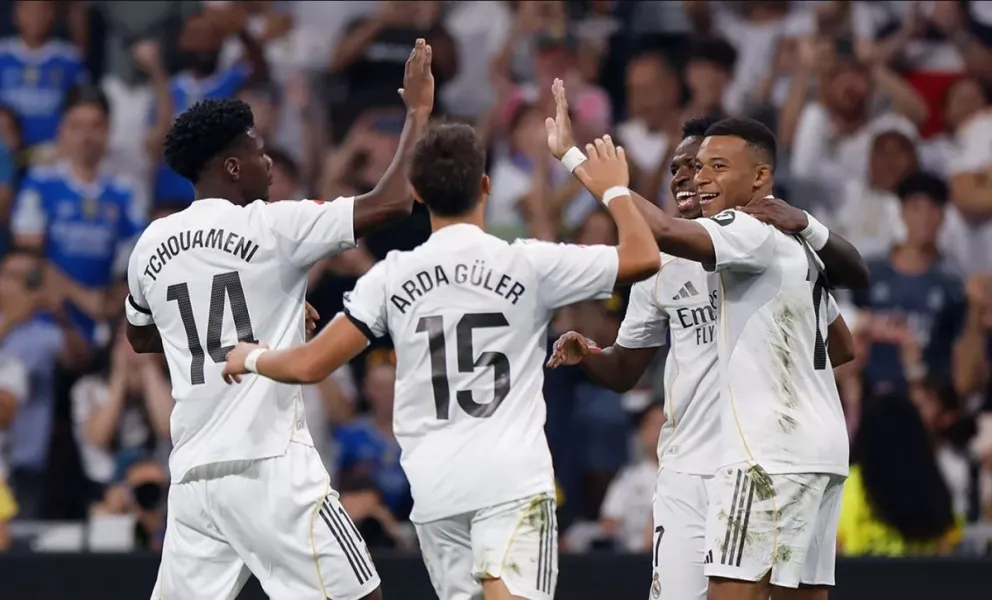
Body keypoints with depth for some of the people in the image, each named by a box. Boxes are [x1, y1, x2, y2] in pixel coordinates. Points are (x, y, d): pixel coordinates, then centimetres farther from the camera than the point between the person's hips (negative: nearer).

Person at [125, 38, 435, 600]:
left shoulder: (152, 244, 10)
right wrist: (418, 113, 0)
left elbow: (140, 337, 28)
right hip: (271, 466, -6)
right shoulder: (270, 227, -8)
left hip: (194, 469, 6)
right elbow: (392, 202, -12)